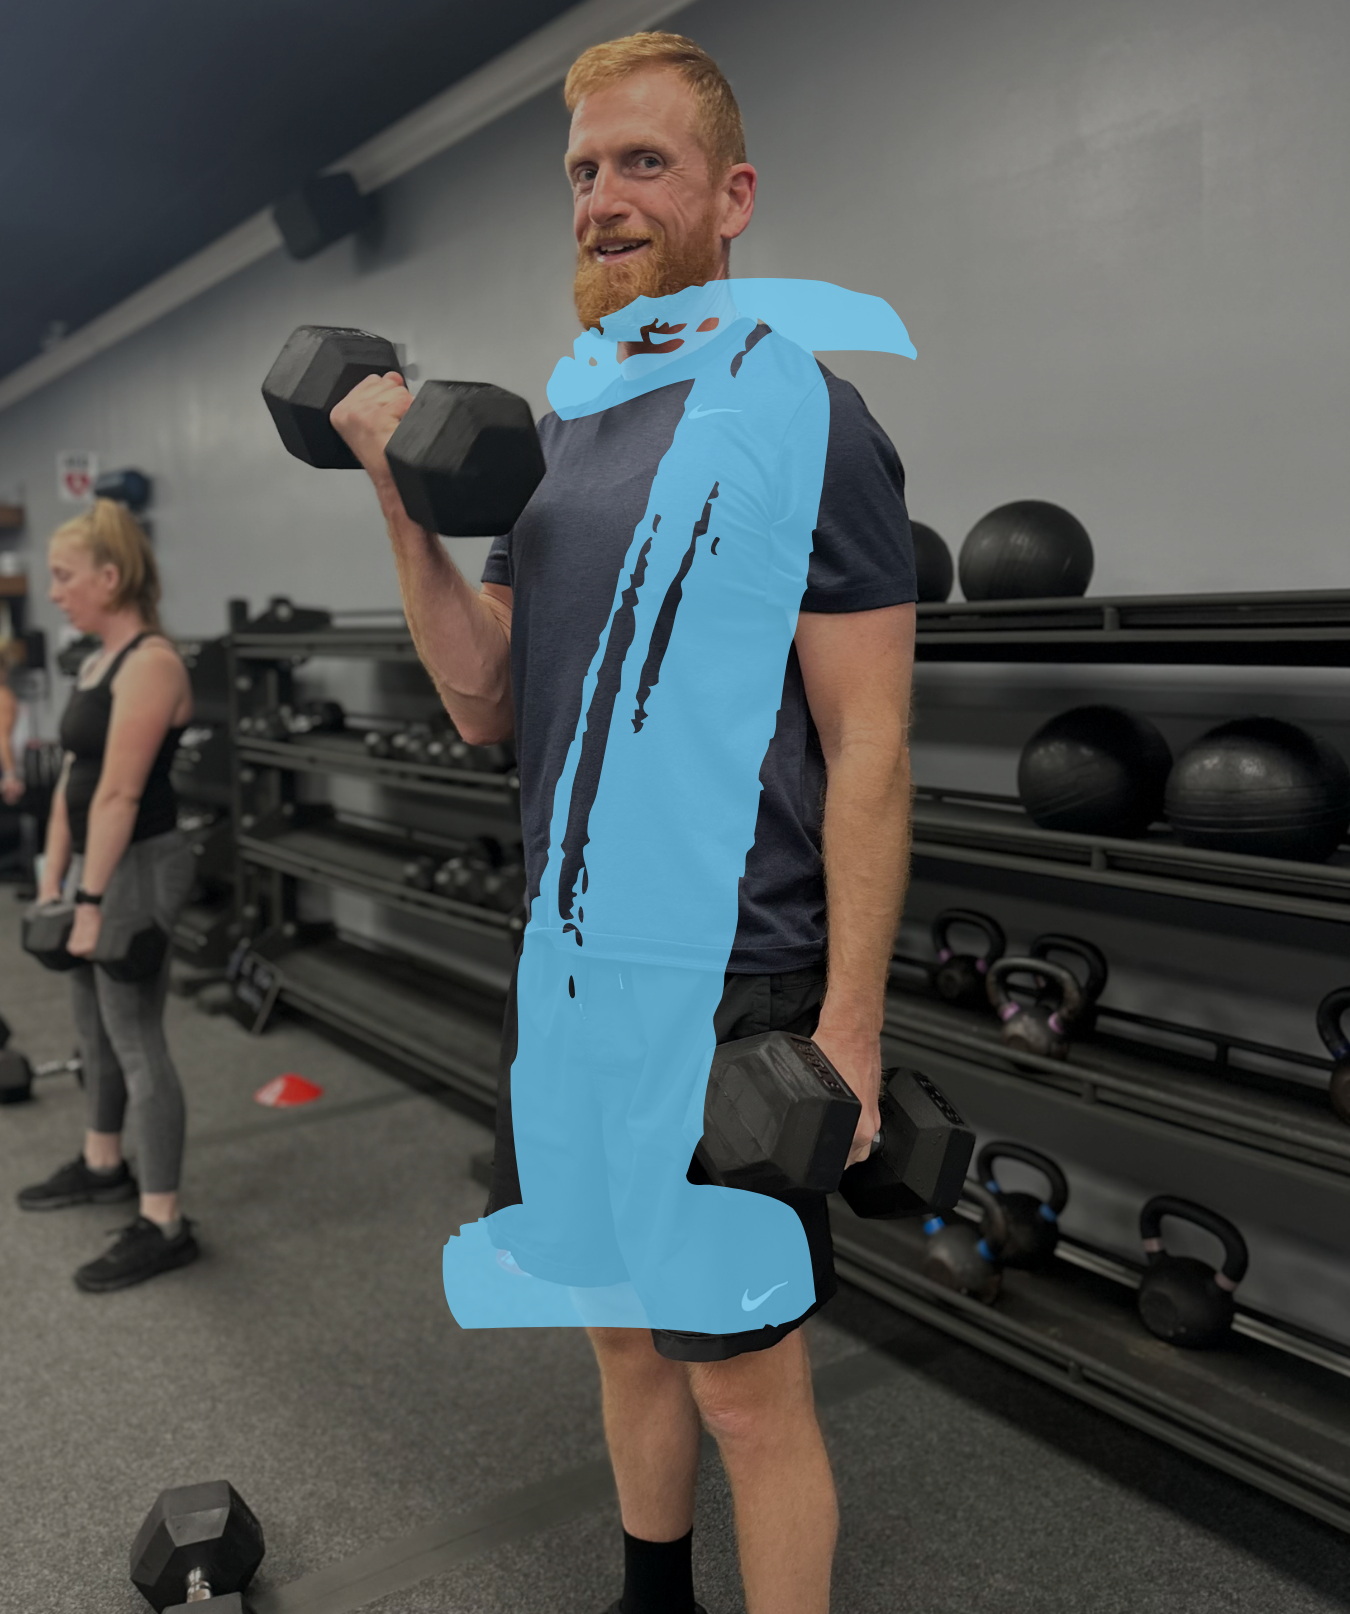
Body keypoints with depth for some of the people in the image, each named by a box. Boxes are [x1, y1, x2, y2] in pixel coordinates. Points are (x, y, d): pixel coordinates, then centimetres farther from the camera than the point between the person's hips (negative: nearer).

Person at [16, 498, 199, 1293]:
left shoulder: (151, 663, -18)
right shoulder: (98, 663, 13)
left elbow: (120, 794, -22)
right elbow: (73, 781, 14)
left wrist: (92, 900, -23)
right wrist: (53, 879, 13)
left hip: (139, 868, -10)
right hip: (97, 865, 10)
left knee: (137, 1040, -5)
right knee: (97, 1029, 21)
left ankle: (164, 1226, 4)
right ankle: (103, 1166, 39)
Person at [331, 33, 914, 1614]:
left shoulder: (798, 419, -10)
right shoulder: (557, 432, 11)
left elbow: (868, 749, -13)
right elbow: (487, 704, 7)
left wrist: (851, 1026, -16)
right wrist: (404, 497, -4)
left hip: (727, 993, -7)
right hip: (569, 969, 7)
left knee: (745, 1383, 5)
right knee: (624, 1330, 21)